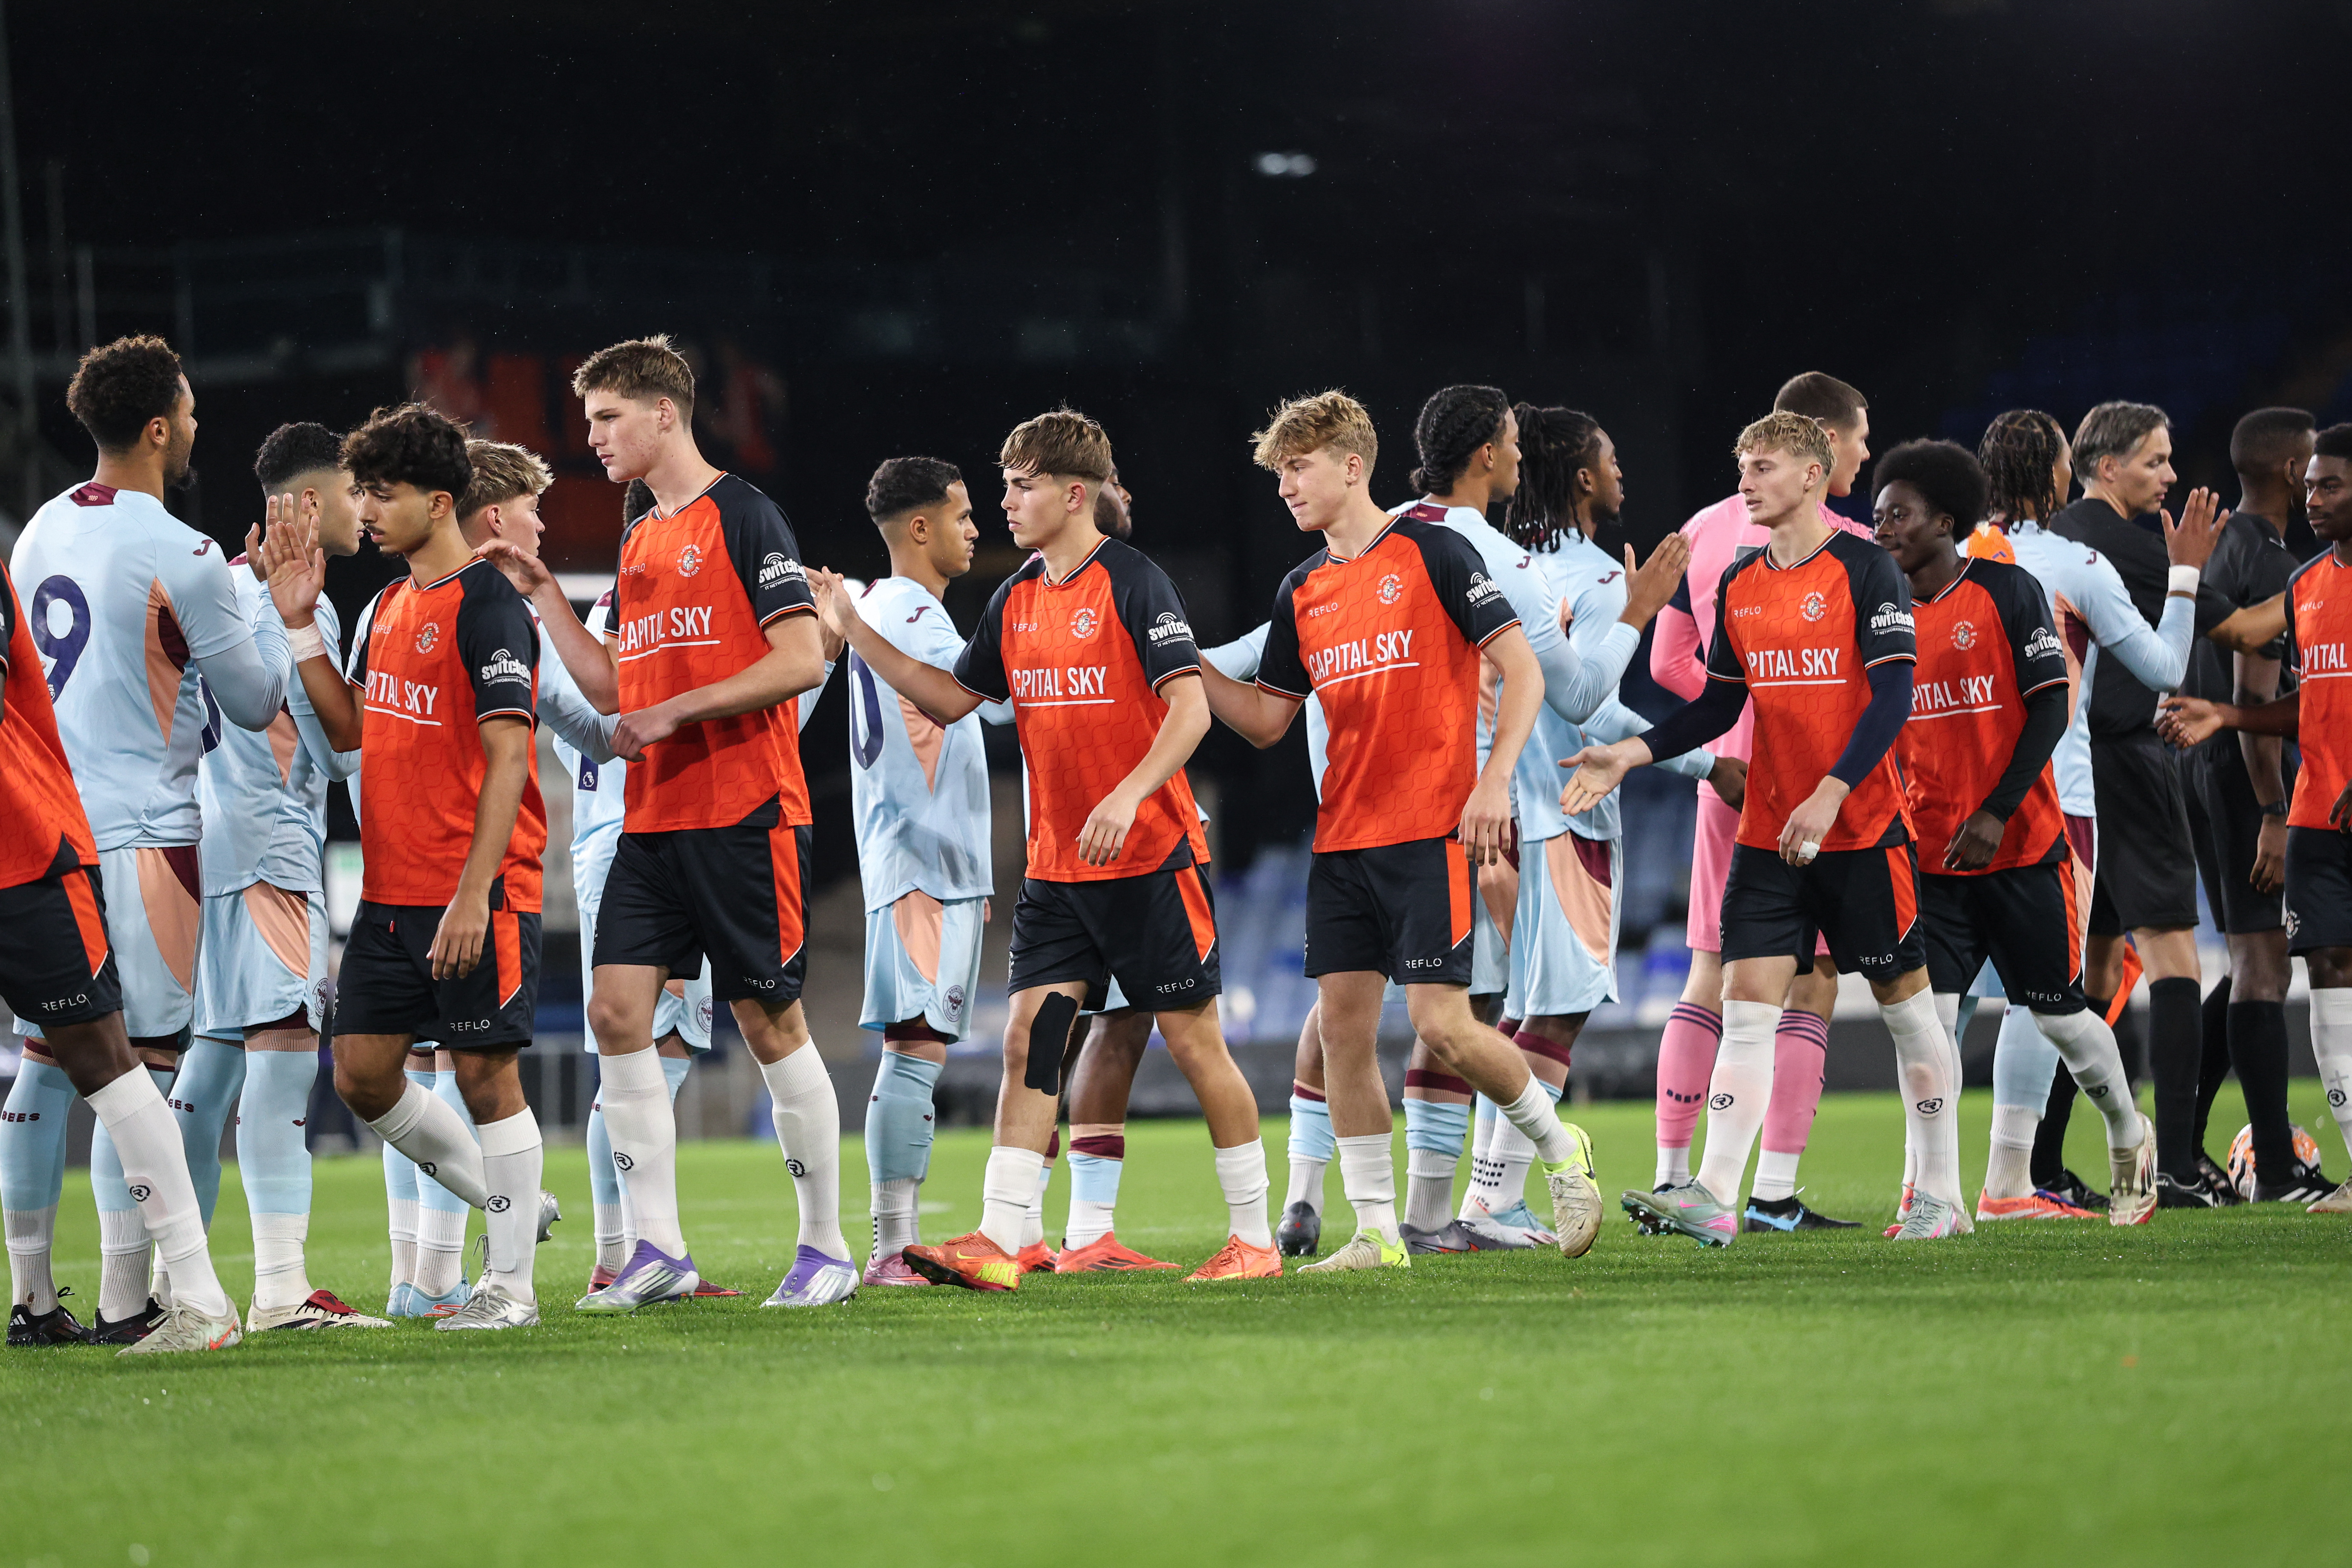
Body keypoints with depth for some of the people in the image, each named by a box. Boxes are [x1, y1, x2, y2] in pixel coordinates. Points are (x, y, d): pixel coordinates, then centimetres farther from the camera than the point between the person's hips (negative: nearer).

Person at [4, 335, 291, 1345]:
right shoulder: (182, 558, -12)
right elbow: (255, 702, -3)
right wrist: (277, 607, 13)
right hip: (142, 833, -7)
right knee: (140, 1064, -4)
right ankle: (125, 1300, -6)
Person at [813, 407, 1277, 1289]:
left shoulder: (1134, 584, -11)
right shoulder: (1017, 600, 10)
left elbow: (1191, 708, -18)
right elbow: (952, 698, 18)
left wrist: (1128, 796, -30)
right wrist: (854, 630, 12)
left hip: (1150, 859, -6)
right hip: (1055, 868, 6)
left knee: (1194, 1039, 0)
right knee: (1030, 1037, -3)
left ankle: (1255, 1237, 10)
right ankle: (998, 1245, -7)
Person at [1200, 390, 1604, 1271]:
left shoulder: (1430, 552, -5)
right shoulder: (1302, 592, 14)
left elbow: (1522, 670, -7)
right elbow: (1266, 720, 17)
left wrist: (1495, 778, -17)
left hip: (1430, 833, -6)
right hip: (1342, 837, 6)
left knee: (1441, 1025, -12)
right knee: (1342, 1025, 0)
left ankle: (1560, 1148, 12)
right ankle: (1376, 1233, 6)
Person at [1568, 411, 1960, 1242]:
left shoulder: (1864, 569, -8)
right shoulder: (1739, 584, 10)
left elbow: (1893, 696, -15)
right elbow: (1720, 704, 15)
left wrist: (1831, 792, -24)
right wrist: (1631, 754, 1)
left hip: (1864, 829, -5)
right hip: (1767, 833, 5)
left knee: (1905, 1003, 5)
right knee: (1747, 1001, -7)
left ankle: (1940, 1197, 15)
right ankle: (1714, 1196, -14)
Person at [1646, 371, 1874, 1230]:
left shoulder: (1703, 531, 10)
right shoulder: (1848, 546, -9)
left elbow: (1668, 663, 15)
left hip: (1727, 776, 6)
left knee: (1709, 979, 10)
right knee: (1808, 986, -2)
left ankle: (1672, 1180, 8)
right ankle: (1774, 1193, -7)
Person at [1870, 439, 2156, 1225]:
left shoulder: (2008, 592, -6)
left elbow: (2050, 709, -10)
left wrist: (1996, 813, -18)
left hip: (2022, 847, -4)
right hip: (1932, 857, 4)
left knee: (2060, 1014, 5)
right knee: (1928, 1019, -9)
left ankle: (2129, 1138, 31)